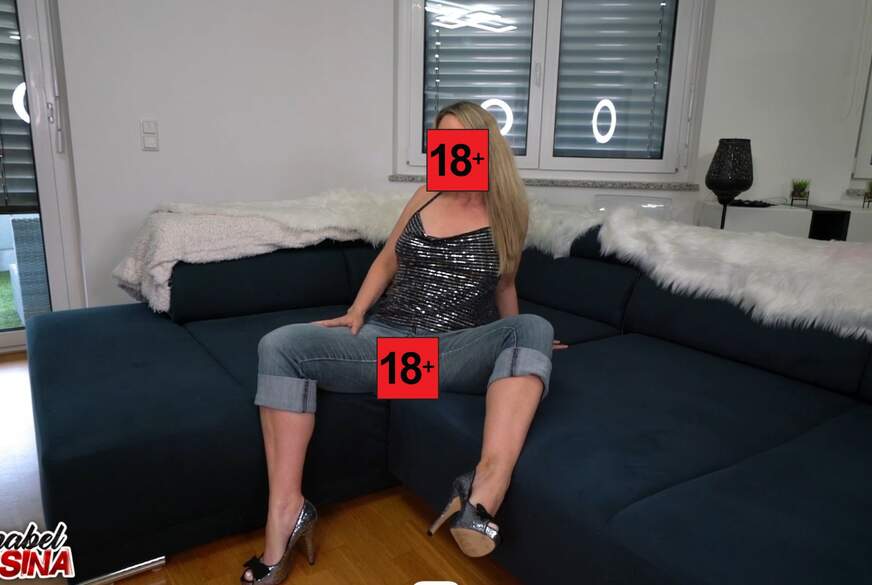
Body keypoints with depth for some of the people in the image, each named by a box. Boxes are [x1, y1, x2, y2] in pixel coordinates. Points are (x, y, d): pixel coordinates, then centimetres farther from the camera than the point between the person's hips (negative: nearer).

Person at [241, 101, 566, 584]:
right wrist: (357, 312, 6)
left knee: (534, 328, -33)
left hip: (458, 353, -2)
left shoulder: (505, 214, 7)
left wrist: (517, 350, 21)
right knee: (281, 345, -19)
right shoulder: (426, 196, 12)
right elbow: (387, 260, 19)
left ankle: (484, 493, -48)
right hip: (387, 340, 2)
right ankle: (287, 511, -21)